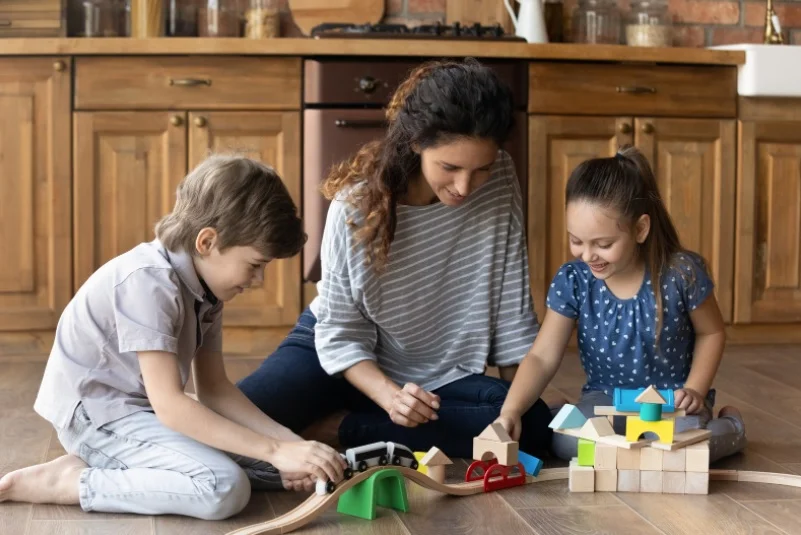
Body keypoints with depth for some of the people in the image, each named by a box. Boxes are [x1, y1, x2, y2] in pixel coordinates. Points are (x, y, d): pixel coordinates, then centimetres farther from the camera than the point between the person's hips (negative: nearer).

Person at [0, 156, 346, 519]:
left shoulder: (205, 282, 3)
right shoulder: (149, 281, -25)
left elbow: (213, 388, 5)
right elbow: (168, 405, -29)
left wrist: (288, 443, -9)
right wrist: (275, 450, -29)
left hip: (143, 409, 10)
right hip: (95, 412, -9)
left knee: (282, 468, 0)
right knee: (225, 489, -27)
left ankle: (109, 465, -2)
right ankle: (62, 482, -16)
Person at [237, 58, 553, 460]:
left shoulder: (500, 182, -16)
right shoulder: (357, 205, -23)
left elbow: (512, 307, -8)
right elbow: (340, 336, -17)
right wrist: (389, 395, -34)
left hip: (440, 376, 3)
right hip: (348, 359, -3)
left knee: (534, 423, -28)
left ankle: (338, 429, -17)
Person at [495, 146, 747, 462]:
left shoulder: (681, 273, -17)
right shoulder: (572, 282, -13)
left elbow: (711, 333, 1)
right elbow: (542, 358, -15)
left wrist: (695, 389, -11)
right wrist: (511, 411, -31)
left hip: (671, 398, -1)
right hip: (606, 398, 2)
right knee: (565, 443, -28)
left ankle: (729, 426, 4)